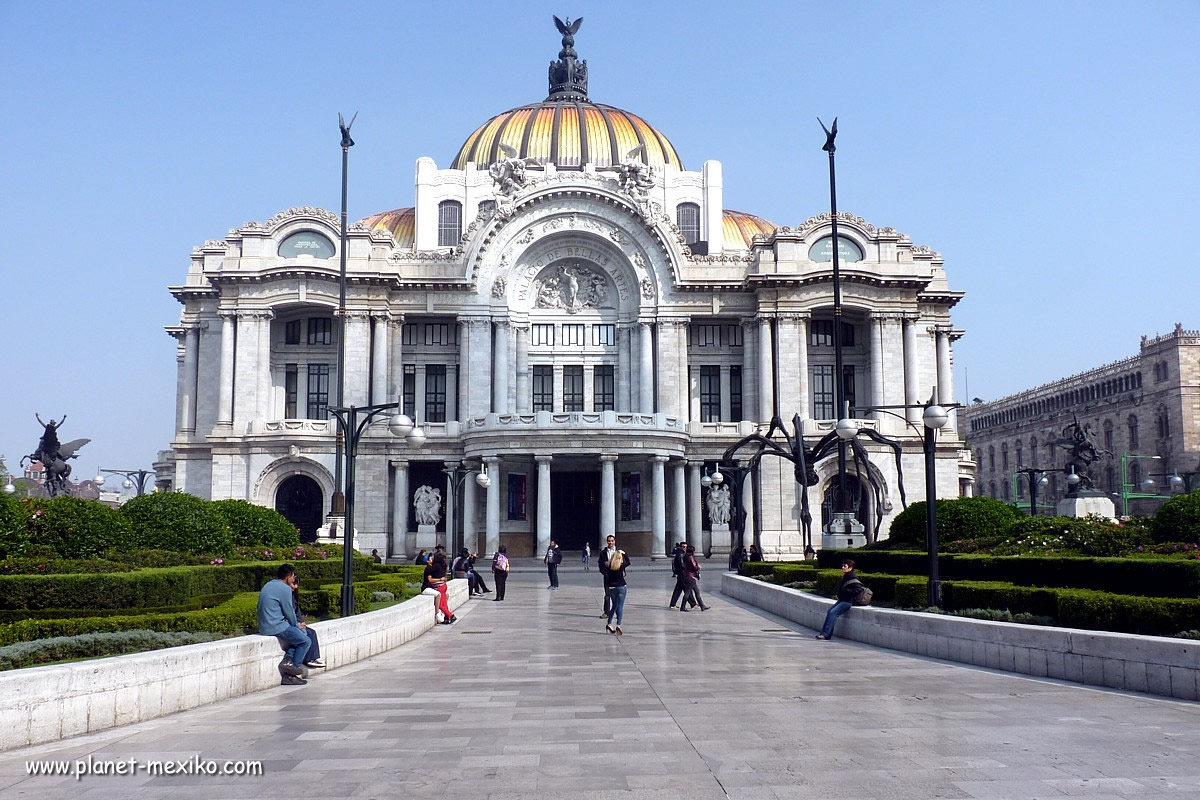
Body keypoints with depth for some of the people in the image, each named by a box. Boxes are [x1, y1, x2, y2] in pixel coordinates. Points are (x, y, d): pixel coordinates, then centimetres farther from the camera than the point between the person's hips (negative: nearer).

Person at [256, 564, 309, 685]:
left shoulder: (268, 585, 16)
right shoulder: (285, 589, -13)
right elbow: (289, 612, -9)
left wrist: (295, 623, 19)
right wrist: (296, 624, 11)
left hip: (264, 626, 9)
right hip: (277, 627, -9)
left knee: (302, 633, 17)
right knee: (305, 641, 2)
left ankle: (288, 659, 6)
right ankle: (294, 666, 2)